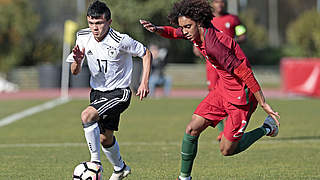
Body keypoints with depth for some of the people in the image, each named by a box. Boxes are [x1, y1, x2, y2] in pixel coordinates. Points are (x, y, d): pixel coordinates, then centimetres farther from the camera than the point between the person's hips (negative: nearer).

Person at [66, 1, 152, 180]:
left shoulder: (121, 41, -21)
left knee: (87, 116, -28)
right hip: (97, 92, 6)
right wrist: (77, 61, -23)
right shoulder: (83, 38, -7)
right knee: (105, 138, 14)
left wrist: (145, 82, -12)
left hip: (119, 93, -6)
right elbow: (75, 72, 0)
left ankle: (96, 162, -18)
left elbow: (146, 54, -6)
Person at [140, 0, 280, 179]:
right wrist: (157, 29, -3)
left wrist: (264, 104, -27)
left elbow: (245, 73, -30)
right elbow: (174, 33, 19)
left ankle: (267, 128, 19)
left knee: (226, 150, 0)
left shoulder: (213, 45, -30)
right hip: (223, 89, 8)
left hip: (241, 96, -8)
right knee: (192, 129, -1)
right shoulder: (198, 32, -3)